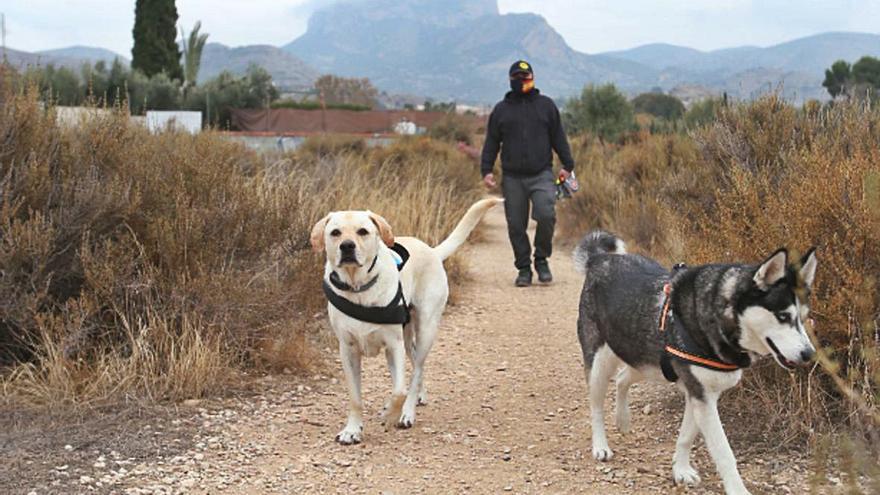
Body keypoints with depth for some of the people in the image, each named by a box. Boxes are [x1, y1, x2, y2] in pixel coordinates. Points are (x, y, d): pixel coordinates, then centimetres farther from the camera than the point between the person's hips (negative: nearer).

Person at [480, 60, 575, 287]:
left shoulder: (546, 105, 10)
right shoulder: (501, 109, 11)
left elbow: (558, 137, 11)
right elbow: (491, 143, 12)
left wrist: (567, 165, 3)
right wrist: (486, 170, 3)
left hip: (542, 175, -1)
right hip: (512, 178, 2)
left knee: (546, 215, -19)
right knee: (516, 225, 1)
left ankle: (541, 260, 1)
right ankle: (524, 268, 14)